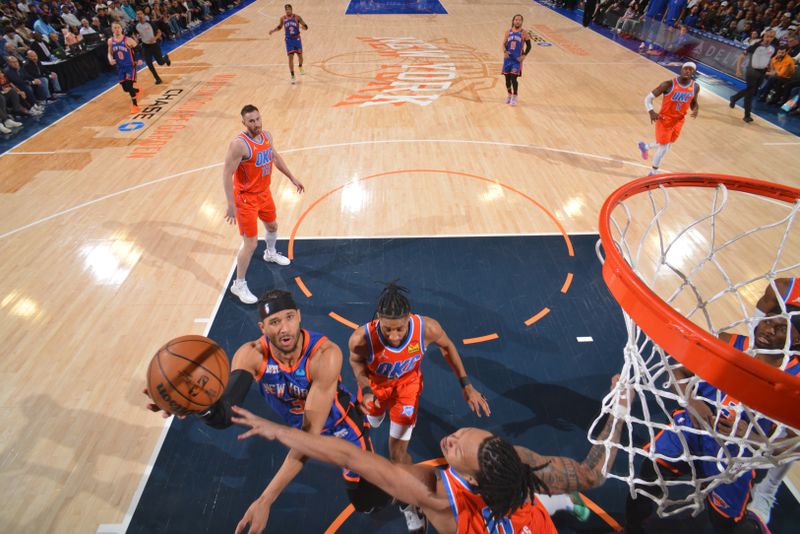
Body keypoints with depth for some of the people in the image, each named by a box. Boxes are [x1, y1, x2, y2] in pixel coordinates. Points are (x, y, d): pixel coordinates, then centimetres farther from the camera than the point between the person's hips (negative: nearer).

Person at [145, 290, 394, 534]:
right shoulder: (251, 355, -29)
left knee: (370, 502, 4)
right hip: (296, 422, 4)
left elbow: (311, 431, -39)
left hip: (340, 422, -3)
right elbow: (224, 416, -37)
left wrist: (266, 499, -43)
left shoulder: (325, 354, -41)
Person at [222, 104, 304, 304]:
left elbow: (276, 157, 17)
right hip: (246, 198, -8)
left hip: (264, 193, 8)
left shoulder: (267, 136, -1)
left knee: (272, 226, 28)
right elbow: (227, 175, -24)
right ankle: (239, 285, 11)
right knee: (251, 243, -6)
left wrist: (292, 178, 21)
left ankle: (270, 253, 61)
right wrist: (231, 205, -27)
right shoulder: (239, 144, -25)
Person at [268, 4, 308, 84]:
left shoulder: (297, 17, -6)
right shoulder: (283, 18, 1)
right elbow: (279, 27, 17)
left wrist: (304, 27, -28)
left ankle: (300, 67, 43)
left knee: (300, 55, 8)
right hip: (289, 40, 0)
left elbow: (306, 27, -5)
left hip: (297, 39, 0)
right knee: (290, 57, -7)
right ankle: (293, 77, -3)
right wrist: (273, 30, 2)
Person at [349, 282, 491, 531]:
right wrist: (366, 391, -29)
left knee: (398, 449, 2)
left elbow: (447, 347, -14)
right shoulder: (361, 339, -42)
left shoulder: (427, 328, -40)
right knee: (373, 422, 31)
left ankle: (408, 503, 30)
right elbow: (356, 361, -15)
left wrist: (466, 385, -12)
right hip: (376, 383, 1)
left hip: (407, 382, -1)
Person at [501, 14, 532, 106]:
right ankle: (509, 95, 28)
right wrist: (504, 52, -12)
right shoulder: (508, 32, 6)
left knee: (513, 78, -12)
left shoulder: (524, 33, -2)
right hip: (508, 57, 3)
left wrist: (524, 55, -12)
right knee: (507, 77, 8)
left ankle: (514, 97, 2)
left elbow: (528, 46, 2)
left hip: (517, 59, -3)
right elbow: (504, 44, 7)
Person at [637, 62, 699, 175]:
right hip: (665, 120, -5)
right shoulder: (669, 84, -17)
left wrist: (696, 109, -11)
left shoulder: (695, 87, -2)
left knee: (666, 146, 19)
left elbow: (693, 103, 13)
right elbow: (648, 98, -15)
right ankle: (653, 173, 15)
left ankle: (645, 146, 49)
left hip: (679, 121, 6)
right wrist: (651, 112, -31)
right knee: (663, 149, -6)